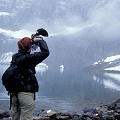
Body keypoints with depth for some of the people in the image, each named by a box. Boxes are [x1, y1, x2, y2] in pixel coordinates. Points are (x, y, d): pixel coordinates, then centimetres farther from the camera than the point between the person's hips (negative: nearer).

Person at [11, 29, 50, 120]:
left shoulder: (15, 57, 6)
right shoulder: (28, 58, -17)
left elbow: (23, 52, 29)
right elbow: (45, 52, -15)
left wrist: (32, 41, 25)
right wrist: (40, 40, 0)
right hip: (26, 93, -8)